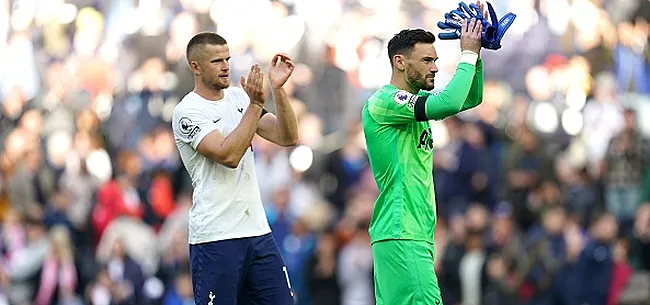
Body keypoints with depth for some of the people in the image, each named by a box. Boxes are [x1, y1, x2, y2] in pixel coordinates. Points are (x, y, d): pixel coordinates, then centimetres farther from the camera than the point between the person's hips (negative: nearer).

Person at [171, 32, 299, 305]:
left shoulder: (239, 97, 12)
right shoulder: (188, 111, -9)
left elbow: (287, 137, 5)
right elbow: (229, 155, -21)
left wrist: (277, 89, -7)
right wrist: (256, 104, -20)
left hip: (258, 231, 7)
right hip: (215, 238, -7)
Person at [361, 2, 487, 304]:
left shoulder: (415, 99, 16)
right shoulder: (383, 102, -13)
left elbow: (470, 98, 22)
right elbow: (448, 104, -26)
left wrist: (475, 52, 8)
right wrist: (468, 54, -14)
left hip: (416, 233, 10)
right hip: (402, 234, -10)